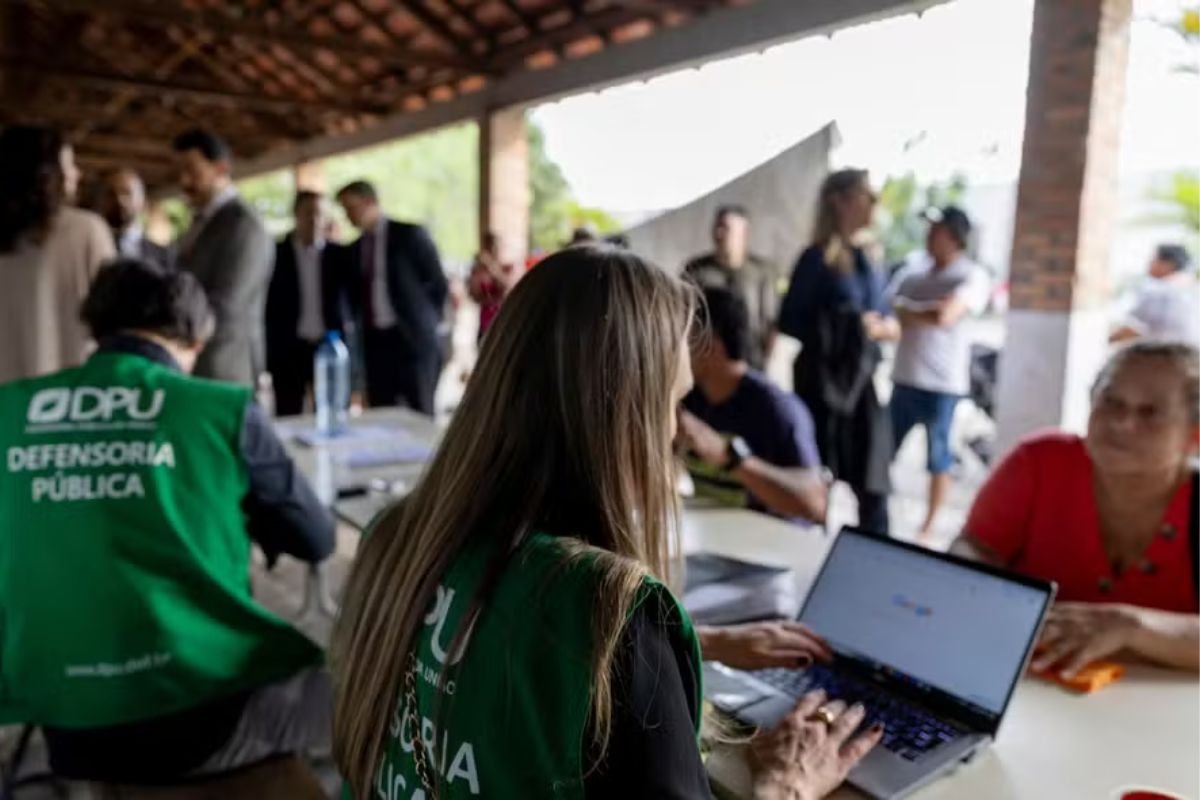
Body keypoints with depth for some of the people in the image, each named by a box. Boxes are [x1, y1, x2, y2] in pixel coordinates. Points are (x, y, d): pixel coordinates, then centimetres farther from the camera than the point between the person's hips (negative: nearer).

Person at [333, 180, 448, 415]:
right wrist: (363, 327, 5)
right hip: (375, 343, 5)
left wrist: (423, 323, 2)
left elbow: (438, 283, -2)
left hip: (413, 339, -5)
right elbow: (353, 294, 19)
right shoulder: (356, 248, 14)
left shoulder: (410, 234, -3)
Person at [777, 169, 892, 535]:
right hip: (824, 377, -6)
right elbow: (789, 322, -10)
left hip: (863, 377, 6)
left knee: (872, 477, 8)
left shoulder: (867, 258, 10)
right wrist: (842, 328, -16)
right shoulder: (818, 257, -8)